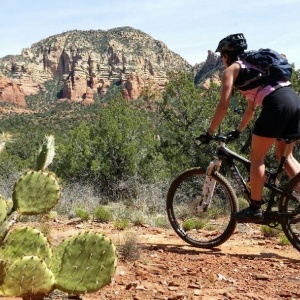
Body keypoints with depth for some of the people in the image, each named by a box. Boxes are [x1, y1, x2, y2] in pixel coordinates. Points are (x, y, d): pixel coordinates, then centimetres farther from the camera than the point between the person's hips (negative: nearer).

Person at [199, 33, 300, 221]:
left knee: (257, 158, 4)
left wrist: (209, 133, 8)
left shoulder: (231, 69, 9)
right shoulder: (252, 65, 33)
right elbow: (252, 106, 35)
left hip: (277, 104, -8)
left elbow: (224, 105, 1)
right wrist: (238, 131, 41)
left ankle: (255, 208, 8)